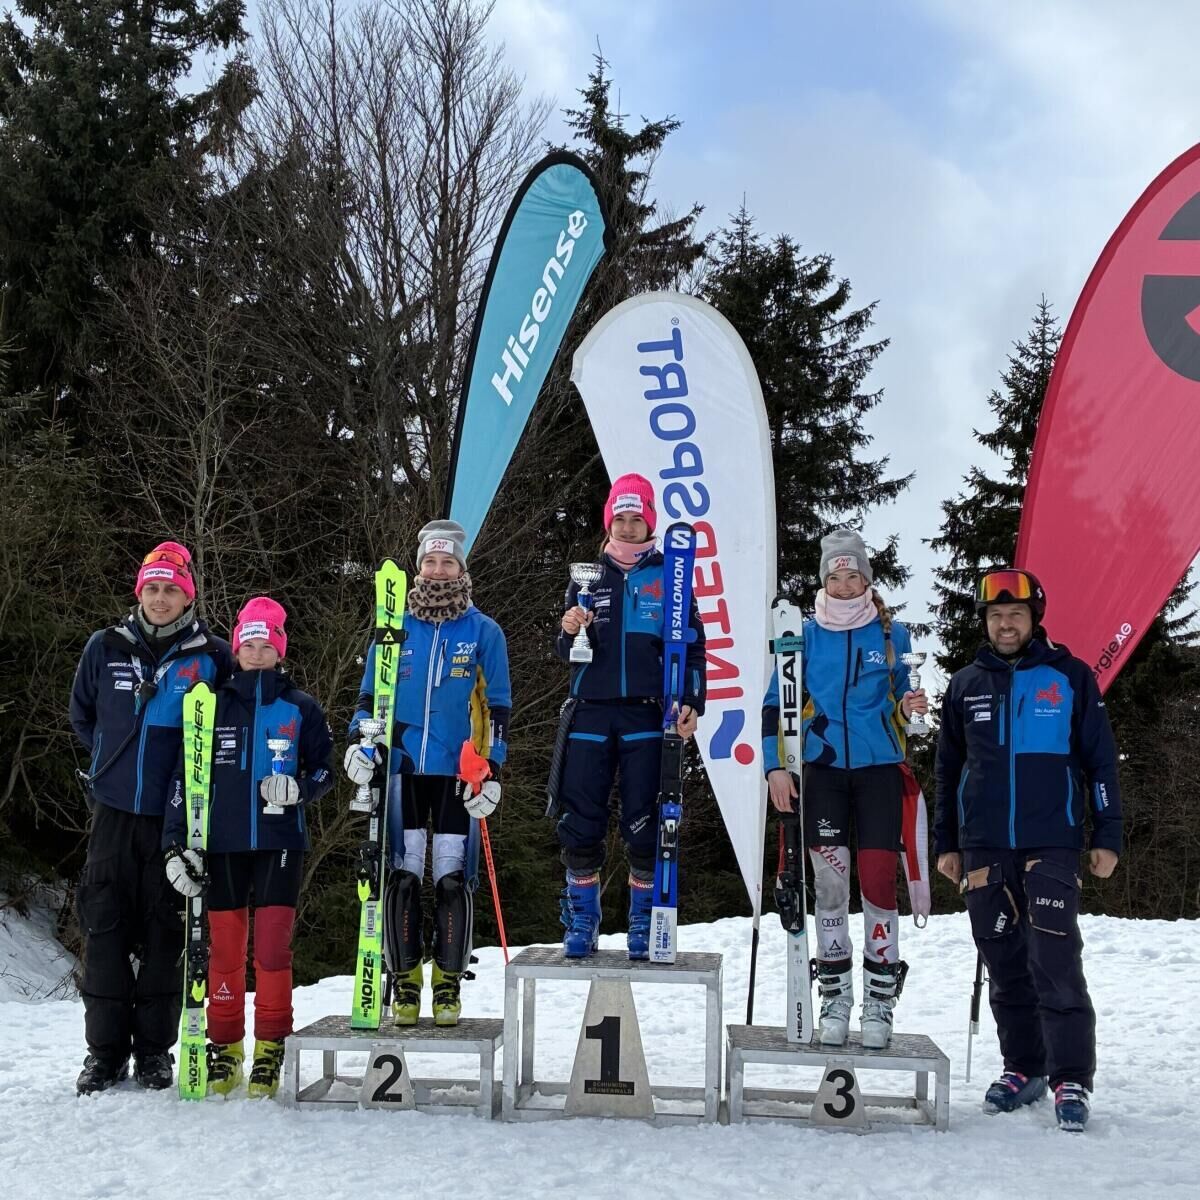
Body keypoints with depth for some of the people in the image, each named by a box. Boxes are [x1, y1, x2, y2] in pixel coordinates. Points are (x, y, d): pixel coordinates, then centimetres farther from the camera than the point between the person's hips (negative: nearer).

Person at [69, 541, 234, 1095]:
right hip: (113, 809, 2)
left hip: (176, 815, -2)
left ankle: (155, 1048, 12)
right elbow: (81, 714, 19)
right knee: (105, 927, 2)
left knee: (165, 933, 3)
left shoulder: (212, 656, -1)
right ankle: (105, 1049, 10)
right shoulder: (106, 648, 5)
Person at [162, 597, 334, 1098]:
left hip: (280, 843, -1)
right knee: (224, 950, 4)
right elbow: (185, 777, 5)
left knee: (273, 950, -5)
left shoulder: (302, 708, 7)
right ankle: (224, 1052, 15)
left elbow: (325, 771, 12)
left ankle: (270, 1054, 6)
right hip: (222, 845, 1)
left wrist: (299, 787, -11)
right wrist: (177, 844, -3)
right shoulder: (213, 707, 7)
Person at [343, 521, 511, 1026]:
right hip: (403, 769, 1)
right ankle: (405, 981, 8)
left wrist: (492, 770, -4)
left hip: (459, 774, -1)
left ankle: (448, 982, 8)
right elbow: (370, 694, 14)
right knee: (401, 875, -1)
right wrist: (360, 743, -3)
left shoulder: (484, 633, 5)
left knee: (453, 878, -2)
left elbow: (497, 707, 5)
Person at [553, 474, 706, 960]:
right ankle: (582, 920, 10)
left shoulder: (669, 577, 8)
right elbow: (567, 655, 14)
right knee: (580, 821, -2)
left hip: (645, 716, -2)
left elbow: (692, 646, 7)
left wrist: (692, 702, -5)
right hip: (591, 713, 2)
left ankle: (644, 921, 10)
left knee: (644, 824, -3)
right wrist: (569, 632, -8)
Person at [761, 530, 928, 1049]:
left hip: (879, 769, 0)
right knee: (829, 881, -1)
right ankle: (835, 999, 9)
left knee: (878, 879, -7)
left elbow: (899, 700, 15)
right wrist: (775, 766, -4)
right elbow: (775, 704, 5)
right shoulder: (804, 636, 4)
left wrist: (909, 707, -8)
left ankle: (880, 1004, 2)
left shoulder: (892, 634, 5)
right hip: (823, 769, 0)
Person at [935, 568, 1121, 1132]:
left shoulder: (1069, 676, 2)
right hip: (984, 850, 4)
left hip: (1051, 846, -3)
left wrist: (1107, 836, -1)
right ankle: (1023, 1068, 19)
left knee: (1055, 963, -11)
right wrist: (946, 844, 14)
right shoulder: (966, 685, 11)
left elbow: (1100, 760, 3)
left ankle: (1071, 1079, -4)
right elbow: (948, 770, 17)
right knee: (1004, 967, 8)